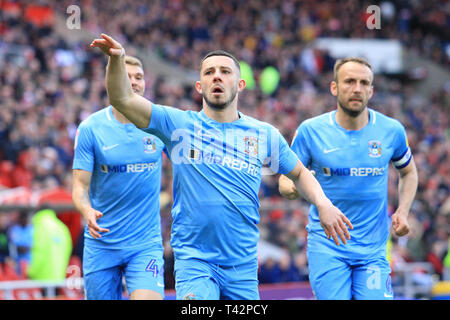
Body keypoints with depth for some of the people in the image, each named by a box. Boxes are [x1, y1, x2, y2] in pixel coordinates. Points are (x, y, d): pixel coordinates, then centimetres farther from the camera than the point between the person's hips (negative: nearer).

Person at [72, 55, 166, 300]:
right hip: (101, 243, 0)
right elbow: (80, 185, -3)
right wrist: (87, 211, -24)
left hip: (146, 243, 0)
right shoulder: (90, 128, -3)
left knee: (147, 297, -21)